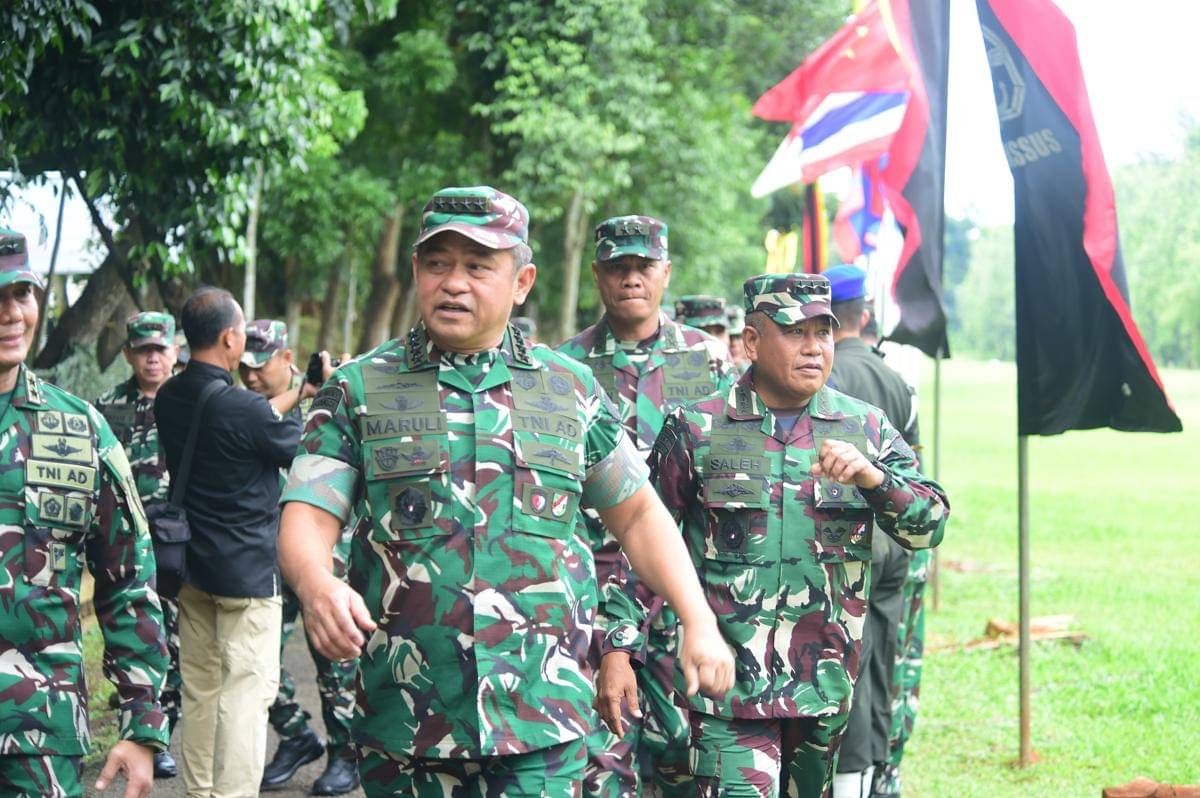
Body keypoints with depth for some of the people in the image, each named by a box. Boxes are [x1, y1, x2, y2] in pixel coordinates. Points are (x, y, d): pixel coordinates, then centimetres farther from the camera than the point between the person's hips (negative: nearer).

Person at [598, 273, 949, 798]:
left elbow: (930, 526, 1)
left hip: (828, 686, 3)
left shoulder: (866, 429, 9)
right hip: (730, 682, -3)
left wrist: (871, 476, -18)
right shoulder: (696, 430, 2)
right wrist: (618, 650, 0)